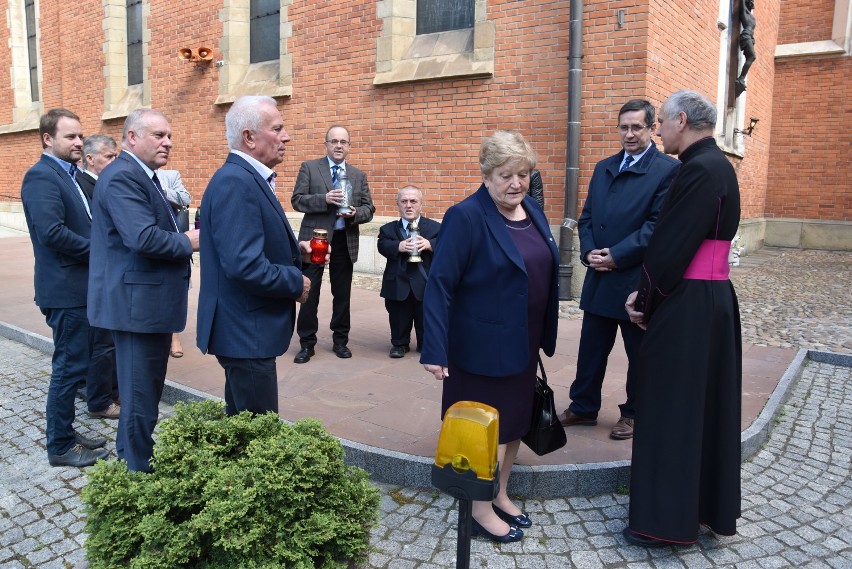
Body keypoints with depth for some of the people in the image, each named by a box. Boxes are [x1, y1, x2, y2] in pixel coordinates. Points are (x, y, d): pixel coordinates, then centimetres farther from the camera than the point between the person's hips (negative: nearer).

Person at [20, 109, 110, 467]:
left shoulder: (68, 174, 15)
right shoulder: (41, 176, -14)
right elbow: (52, 232, -26)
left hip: (79, 286, 9)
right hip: (65, 289, -9)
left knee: (72, 365, 17)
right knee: (70, 367, -1)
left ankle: (65, 433, 30)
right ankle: (60, 447, 13)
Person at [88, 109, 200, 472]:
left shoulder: (142, 175, 16)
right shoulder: (122, 176, -18)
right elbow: (144, 237, -29)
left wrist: (188, 234, -1)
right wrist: (189, 242, -14)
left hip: (150, 301, 11)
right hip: (137, 302, -11)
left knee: (146, 388, 21)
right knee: (141, 394, 1)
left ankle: (131, 454, 38)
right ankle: (138, 472, 16)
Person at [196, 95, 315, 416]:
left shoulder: (248, 177, 11)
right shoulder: (235, 182, -20)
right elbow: (244, 265, -29)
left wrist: (295, 248, 5)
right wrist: (296, 283, -15)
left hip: (245, 329, 10)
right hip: (246, 332, -10)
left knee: (243, 426, 23)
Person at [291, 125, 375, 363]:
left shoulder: (359, 175, 10)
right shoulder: (309, 167, 1)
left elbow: (369, 208, 8)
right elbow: (297, 200, -6)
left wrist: (355, 213, -15)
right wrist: (325, 199, -21)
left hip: (345, 242, 3)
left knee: (342, 294, 10)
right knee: (309, 292, 2)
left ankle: (340, 340, 24)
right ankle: (307, 343, 14)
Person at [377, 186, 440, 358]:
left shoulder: (435, 227, 3)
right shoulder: (388, 229, 6)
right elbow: (382, 245, -11)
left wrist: (429, 245, -27)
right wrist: (398, 246, -30)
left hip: (425, 284, 0)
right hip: (398, 284, 1)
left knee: (426, 319, 10)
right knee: (399, 320, 10)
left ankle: (426, 345, 28)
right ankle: (399, 344, 29)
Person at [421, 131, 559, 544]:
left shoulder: (532, 211, 5)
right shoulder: (466, 217, -17)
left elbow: (543, 273, 12)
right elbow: (439, 284, -19)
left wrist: (545, 336, 11)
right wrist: (434, 349, -24)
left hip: (523, 345, 8)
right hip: (483, 348, -7)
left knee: (514, 422, 19)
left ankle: (500, 496, 39)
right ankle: (481, 511, 27)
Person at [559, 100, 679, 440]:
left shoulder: (668, 170, -8)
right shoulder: (603, 168, 12)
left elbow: (657, 225, -15)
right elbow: (586, 217, 11)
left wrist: (616, 256, -18)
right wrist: (589, 252, -6)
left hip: (637, 280, -5)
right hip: (599, 278, 6)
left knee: (639, 352, 11)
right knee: (591, 348, 14)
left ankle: (633, 413, 27)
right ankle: (583, 407, 29)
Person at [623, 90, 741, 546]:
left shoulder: (700, 169, -19)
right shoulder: (714, 164, 13)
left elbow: (671, 246, -20)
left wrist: (645, 299, -5)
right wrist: (648, 293, 7)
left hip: (686, 308, -10)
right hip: (712, 301, 10)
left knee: (671, 408, 1)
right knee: (704, 404, 18)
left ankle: (667, 519, 15)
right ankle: (708, 505, 34)